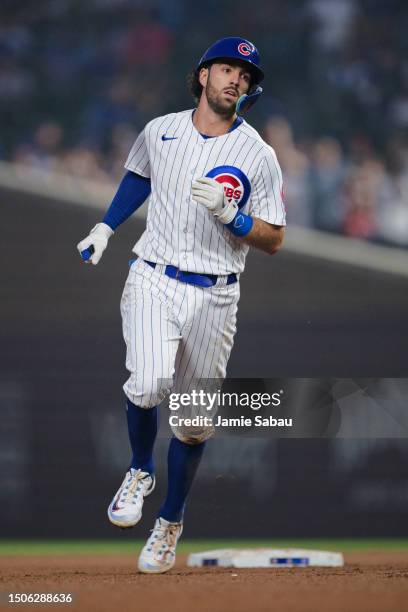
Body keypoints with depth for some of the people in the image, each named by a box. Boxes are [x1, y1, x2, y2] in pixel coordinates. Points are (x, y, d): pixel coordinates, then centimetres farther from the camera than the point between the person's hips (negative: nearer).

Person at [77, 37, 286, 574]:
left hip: (214, 296, 0)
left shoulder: (258, 156, -4)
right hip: (153, 281, 0)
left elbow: (273, 240, -4)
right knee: (148, 385, -25)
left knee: (195, 421, 7)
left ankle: (170, 521, 28)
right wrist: (105, 227, 19)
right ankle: (140, 472, 4)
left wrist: (227, 212, -20)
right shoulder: (159, 131, 4)